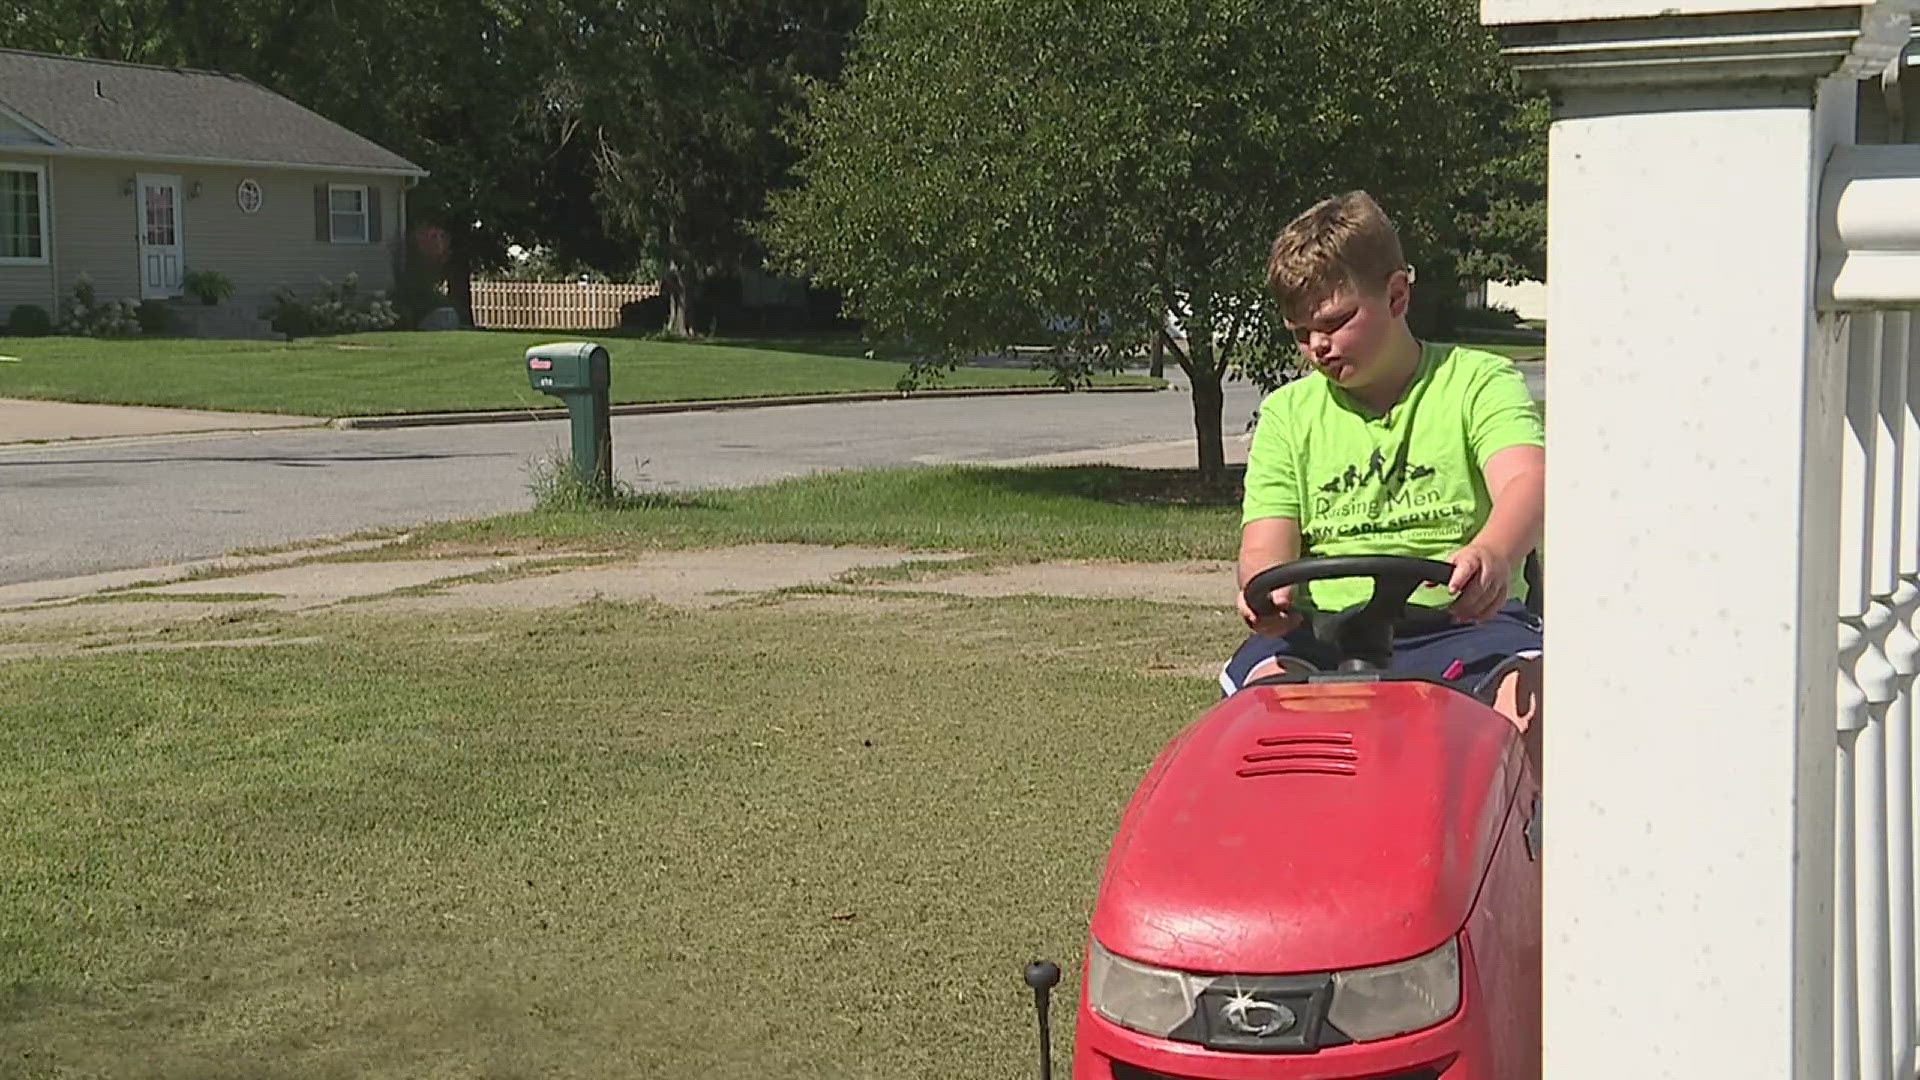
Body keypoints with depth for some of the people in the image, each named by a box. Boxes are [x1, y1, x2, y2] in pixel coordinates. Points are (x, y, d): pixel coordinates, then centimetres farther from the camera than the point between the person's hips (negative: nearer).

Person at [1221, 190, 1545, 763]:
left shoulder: (1477, 381, 5)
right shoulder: (1289, 413, 16)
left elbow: (1525, 481, -14)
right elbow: (1266, 543, 6)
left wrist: (1493, 553, -39)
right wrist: (1266, 588, -22)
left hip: (1461, 620, -2)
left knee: (1535, 688, -32)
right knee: (1264, 683, -30)